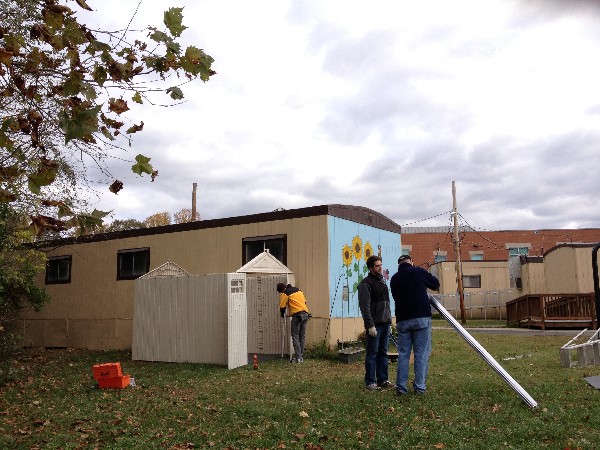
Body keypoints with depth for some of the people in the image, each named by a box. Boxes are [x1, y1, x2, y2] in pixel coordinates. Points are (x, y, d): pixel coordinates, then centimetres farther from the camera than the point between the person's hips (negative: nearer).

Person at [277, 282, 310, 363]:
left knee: (295, 337, -2)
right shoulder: (298, 289, 20)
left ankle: (297, 357, -7)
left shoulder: (284, 293, 0)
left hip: (297, 315, -7)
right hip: (305, 314, 7)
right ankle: (301, 357, 13)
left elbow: (282, 306, -1)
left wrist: (282, 314, 18)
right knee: (302, 336, 11)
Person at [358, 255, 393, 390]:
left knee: (383, 353, 11)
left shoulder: (382, 281, 18)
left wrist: (389, 321, 17)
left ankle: (382, 379, 18)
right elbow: (365, 306, -15)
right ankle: (370, 382, 4)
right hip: (375, 325, -8)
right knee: (372, 353, -2)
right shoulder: (365, 283, -9)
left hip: (385, 323, 8)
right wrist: (370, 325, -20)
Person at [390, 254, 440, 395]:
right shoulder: (419, 271, -2)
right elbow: (436, 284, 11)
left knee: (403, 354, 9)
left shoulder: (394, 278, 8)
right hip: (422, 318, -3)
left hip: (402, 320, 3)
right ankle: (420, 387, 2)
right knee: (422, 354, 2)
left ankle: (401, 386, 8)